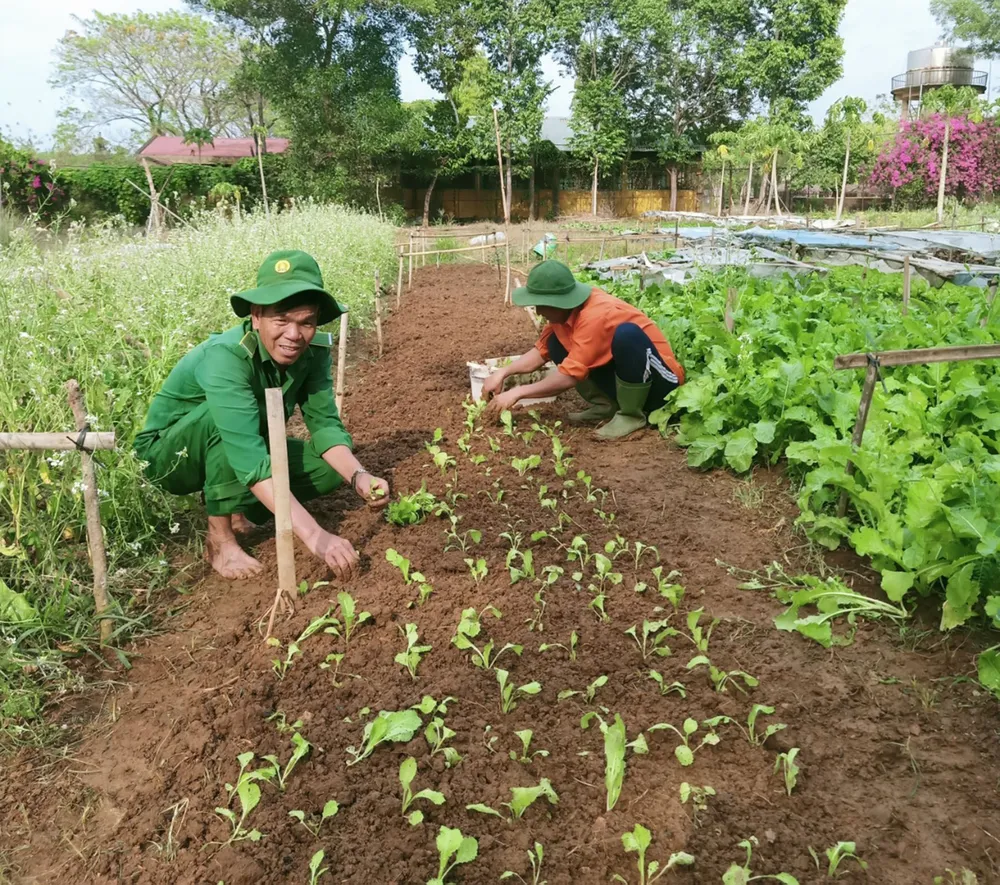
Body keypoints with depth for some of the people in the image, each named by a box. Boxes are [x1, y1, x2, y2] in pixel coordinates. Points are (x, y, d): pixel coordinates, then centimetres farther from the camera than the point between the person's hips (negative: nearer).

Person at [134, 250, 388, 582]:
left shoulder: (313, 352, -18)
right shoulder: (225, 357, -37)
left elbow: (325, 424, -15)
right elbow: (250, 460, -46)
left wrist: (359, 476, -36)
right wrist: (314, 536, -54)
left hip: (236, 453, 6)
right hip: (169, 455, -6)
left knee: (332, 465, -12)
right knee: (224, 417, -36)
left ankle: (236, 514, 5)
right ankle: (220, 538, -21)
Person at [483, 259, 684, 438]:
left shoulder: (595, 316, -29)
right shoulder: (566, 308, -4)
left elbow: (570, 376, -29)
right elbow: (542, 350, 5)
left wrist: (517, 393, -23)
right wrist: (502, 373, -8)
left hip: (660, 381, -8)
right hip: (627, 380, 8)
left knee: (627, 333, -37)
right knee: (557, 343, 0)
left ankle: (631, 415, -18)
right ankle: (606, 405, 1)